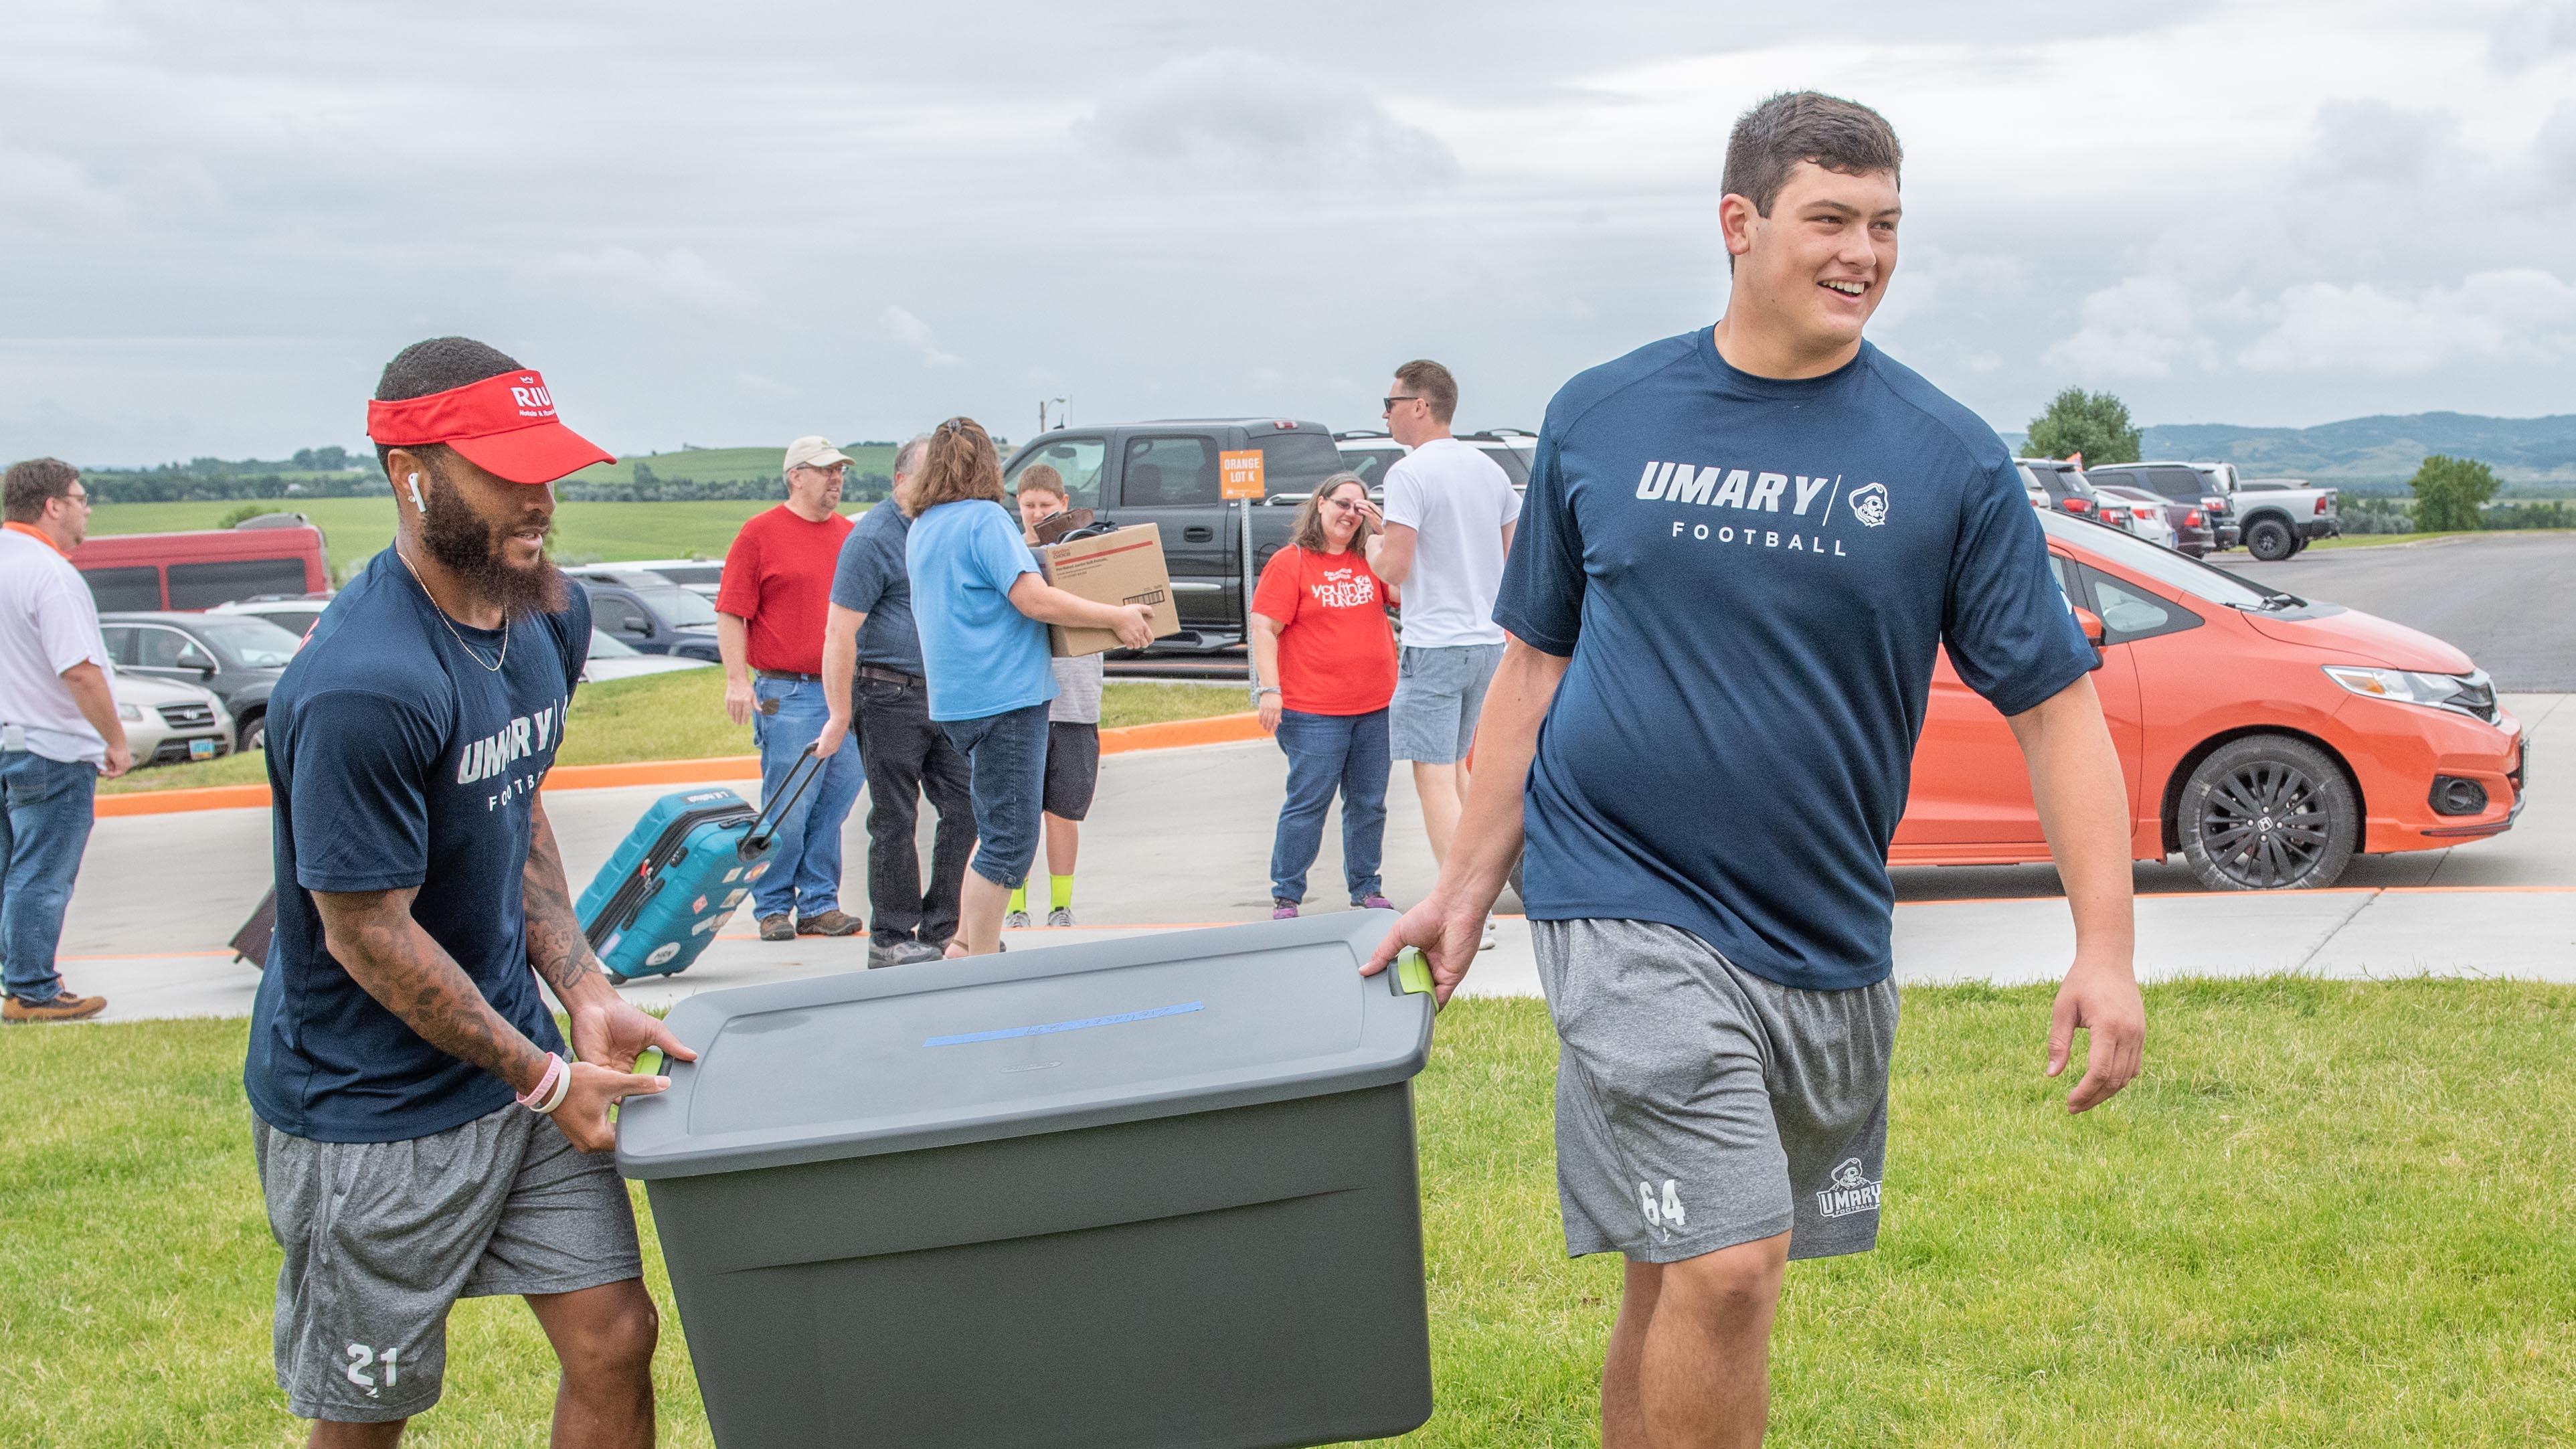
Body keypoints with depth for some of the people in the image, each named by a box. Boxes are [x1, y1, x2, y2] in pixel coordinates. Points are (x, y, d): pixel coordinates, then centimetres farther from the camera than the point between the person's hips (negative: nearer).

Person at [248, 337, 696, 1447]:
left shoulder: (549, 616, 0)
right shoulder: (363, 687, -28)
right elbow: (371, 936, -21)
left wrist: (585, 996, 3)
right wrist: (545, 1079, -12)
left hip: (514, 1051, 7)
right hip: (369, 1111, -7)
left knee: (615, 1343, 7)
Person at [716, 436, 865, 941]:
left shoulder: (850, 534, 15)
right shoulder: (760, 533, 0)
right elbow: (731, 612, -3)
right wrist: (737, 680, -11)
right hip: (787, 695, -5)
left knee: (836, 803, 6)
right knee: (788, 807, -5)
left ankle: (819, 903, 15)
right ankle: (773, 908, 7)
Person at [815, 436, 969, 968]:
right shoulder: (872, 538, -11)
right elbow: (840, 632, -15)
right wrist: (840, 715, -18)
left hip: (948, 694, 7)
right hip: (890, 694, -7)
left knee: (966, 808, 5)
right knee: (895, 822, -1)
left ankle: (943, 929, 15)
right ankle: (891, 939, 8)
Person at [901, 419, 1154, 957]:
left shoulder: (921, 529, 14)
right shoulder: (985, 519, -13)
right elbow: (1034, 599, -20)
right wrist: (1117, 617, -13)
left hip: (957, 697, 9)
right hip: (1004, 696, -9)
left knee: (996, 829, 20)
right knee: (1009, 841, -4)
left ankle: (964, 945, 22)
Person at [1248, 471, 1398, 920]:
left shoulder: (1370, 560, 12)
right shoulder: (1289, 563, -2)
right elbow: (1264, 629, -6)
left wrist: (1385, 533, -3)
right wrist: (1269, 689, -16)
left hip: (1376, 708, 5)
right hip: (1314, 713, -5)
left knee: (1369, 804, 10)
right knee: (1307, 803, -3)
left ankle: (1365, 887, 22)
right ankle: (1285, 896, 5)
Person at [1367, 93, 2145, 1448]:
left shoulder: (1949, 458, -2)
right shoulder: (1600, 419, 1)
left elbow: (2055, 703, -2)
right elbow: (1536, 662, 9)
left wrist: (2105, 951, -10)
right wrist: (1464, 887, 9)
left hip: (1823, 933, 2)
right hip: (1630, 910, -2)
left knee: (1676, 1278, 13)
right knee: (1727, 1266, -13)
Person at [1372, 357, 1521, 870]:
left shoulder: (1410, 473, -13)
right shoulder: (1490, 470, 10)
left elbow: (1394, 569, -17)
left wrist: (1371, 549, 4)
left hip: (1434, 645, -8)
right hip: (1489, 640, 8)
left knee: (1434, 779, -5)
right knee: (1454, 766, 21)